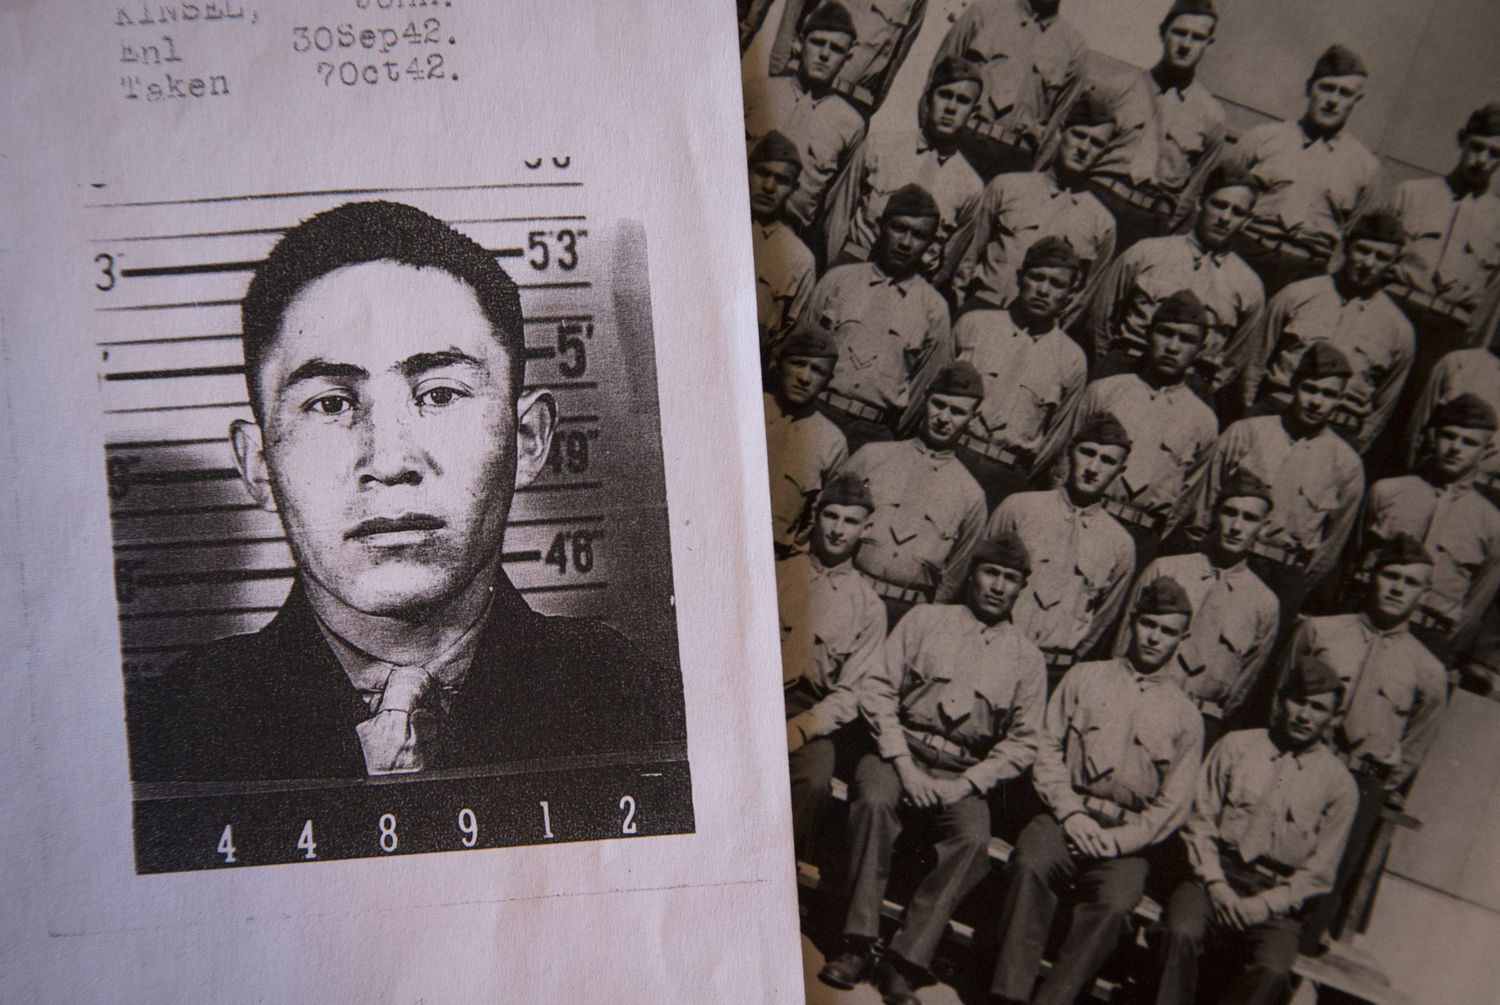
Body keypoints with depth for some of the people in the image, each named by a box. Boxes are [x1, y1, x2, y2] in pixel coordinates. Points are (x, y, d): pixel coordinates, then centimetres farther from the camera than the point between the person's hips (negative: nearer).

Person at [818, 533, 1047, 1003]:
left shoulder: (1026, 658, 13)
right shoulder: (924, 620, 9)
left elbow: (1023, 742, 9)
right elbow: (877, 691, 1)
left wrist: (965, 784, -7)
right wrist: (905, 766, -10)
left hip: (965, 773, 1)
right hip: (899, 748, -1)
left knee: (974, 839, -29)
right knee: (875, 801, -33)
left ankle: (904, 961, -21)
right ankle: (858, 943, -23)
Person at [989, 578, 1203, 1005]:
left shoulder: (1185, 718, 14)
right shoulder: (1085, 677, 15)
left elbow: (1173, 805, 7)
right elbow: (1048, 748, 8)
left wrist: (1116, 839, -8)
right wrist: (1070, 812, -6)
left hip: (1128, 837, 0)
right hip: (1066, 816, 0)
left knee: (1116, 901, -31)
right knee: (1030, 865, -32)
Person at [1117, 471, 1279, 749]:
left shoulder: (1265, 604, 8)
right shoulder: (1165, 570, 8)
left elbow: (1244, 684, 14)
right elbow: (1126, 638, 9)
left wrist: (1208, 722, 6)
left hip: (1200, 725, 0)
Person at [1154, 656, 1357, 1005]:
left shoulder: (1339, 785, 7)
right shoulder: (1236, 746, 9)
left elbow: (1319, 871, 3)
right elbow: (1200, 821, 7)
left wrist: (1263, 905, -11)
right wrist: (1216, 884, -8)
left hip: (1277, 898, 0)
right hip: (1217, 876, 1)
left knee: (1273, 968, -30)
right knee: (1182, 932, -30)